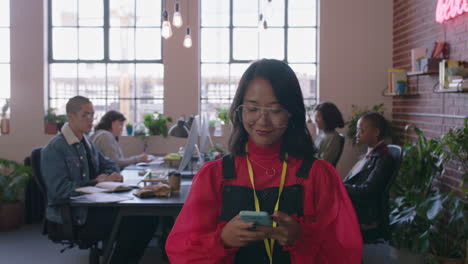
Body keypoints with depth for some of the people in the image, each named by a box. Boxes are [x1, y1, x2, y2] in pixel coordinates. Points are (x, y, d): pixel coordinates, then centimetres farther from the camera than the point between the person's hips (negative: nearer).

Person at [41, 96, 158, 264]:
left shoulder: (87, 143, 16)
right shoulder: (54, 149, -10)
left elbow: (110, 165, 22)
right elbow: (60, 189, -18)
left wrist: (107, 177, -2)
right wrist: (97, 183, -16)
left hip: (94, 204, 8)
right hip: (71, 215, -8)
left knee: (148, 217, -11)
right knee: (130, 223, -26)